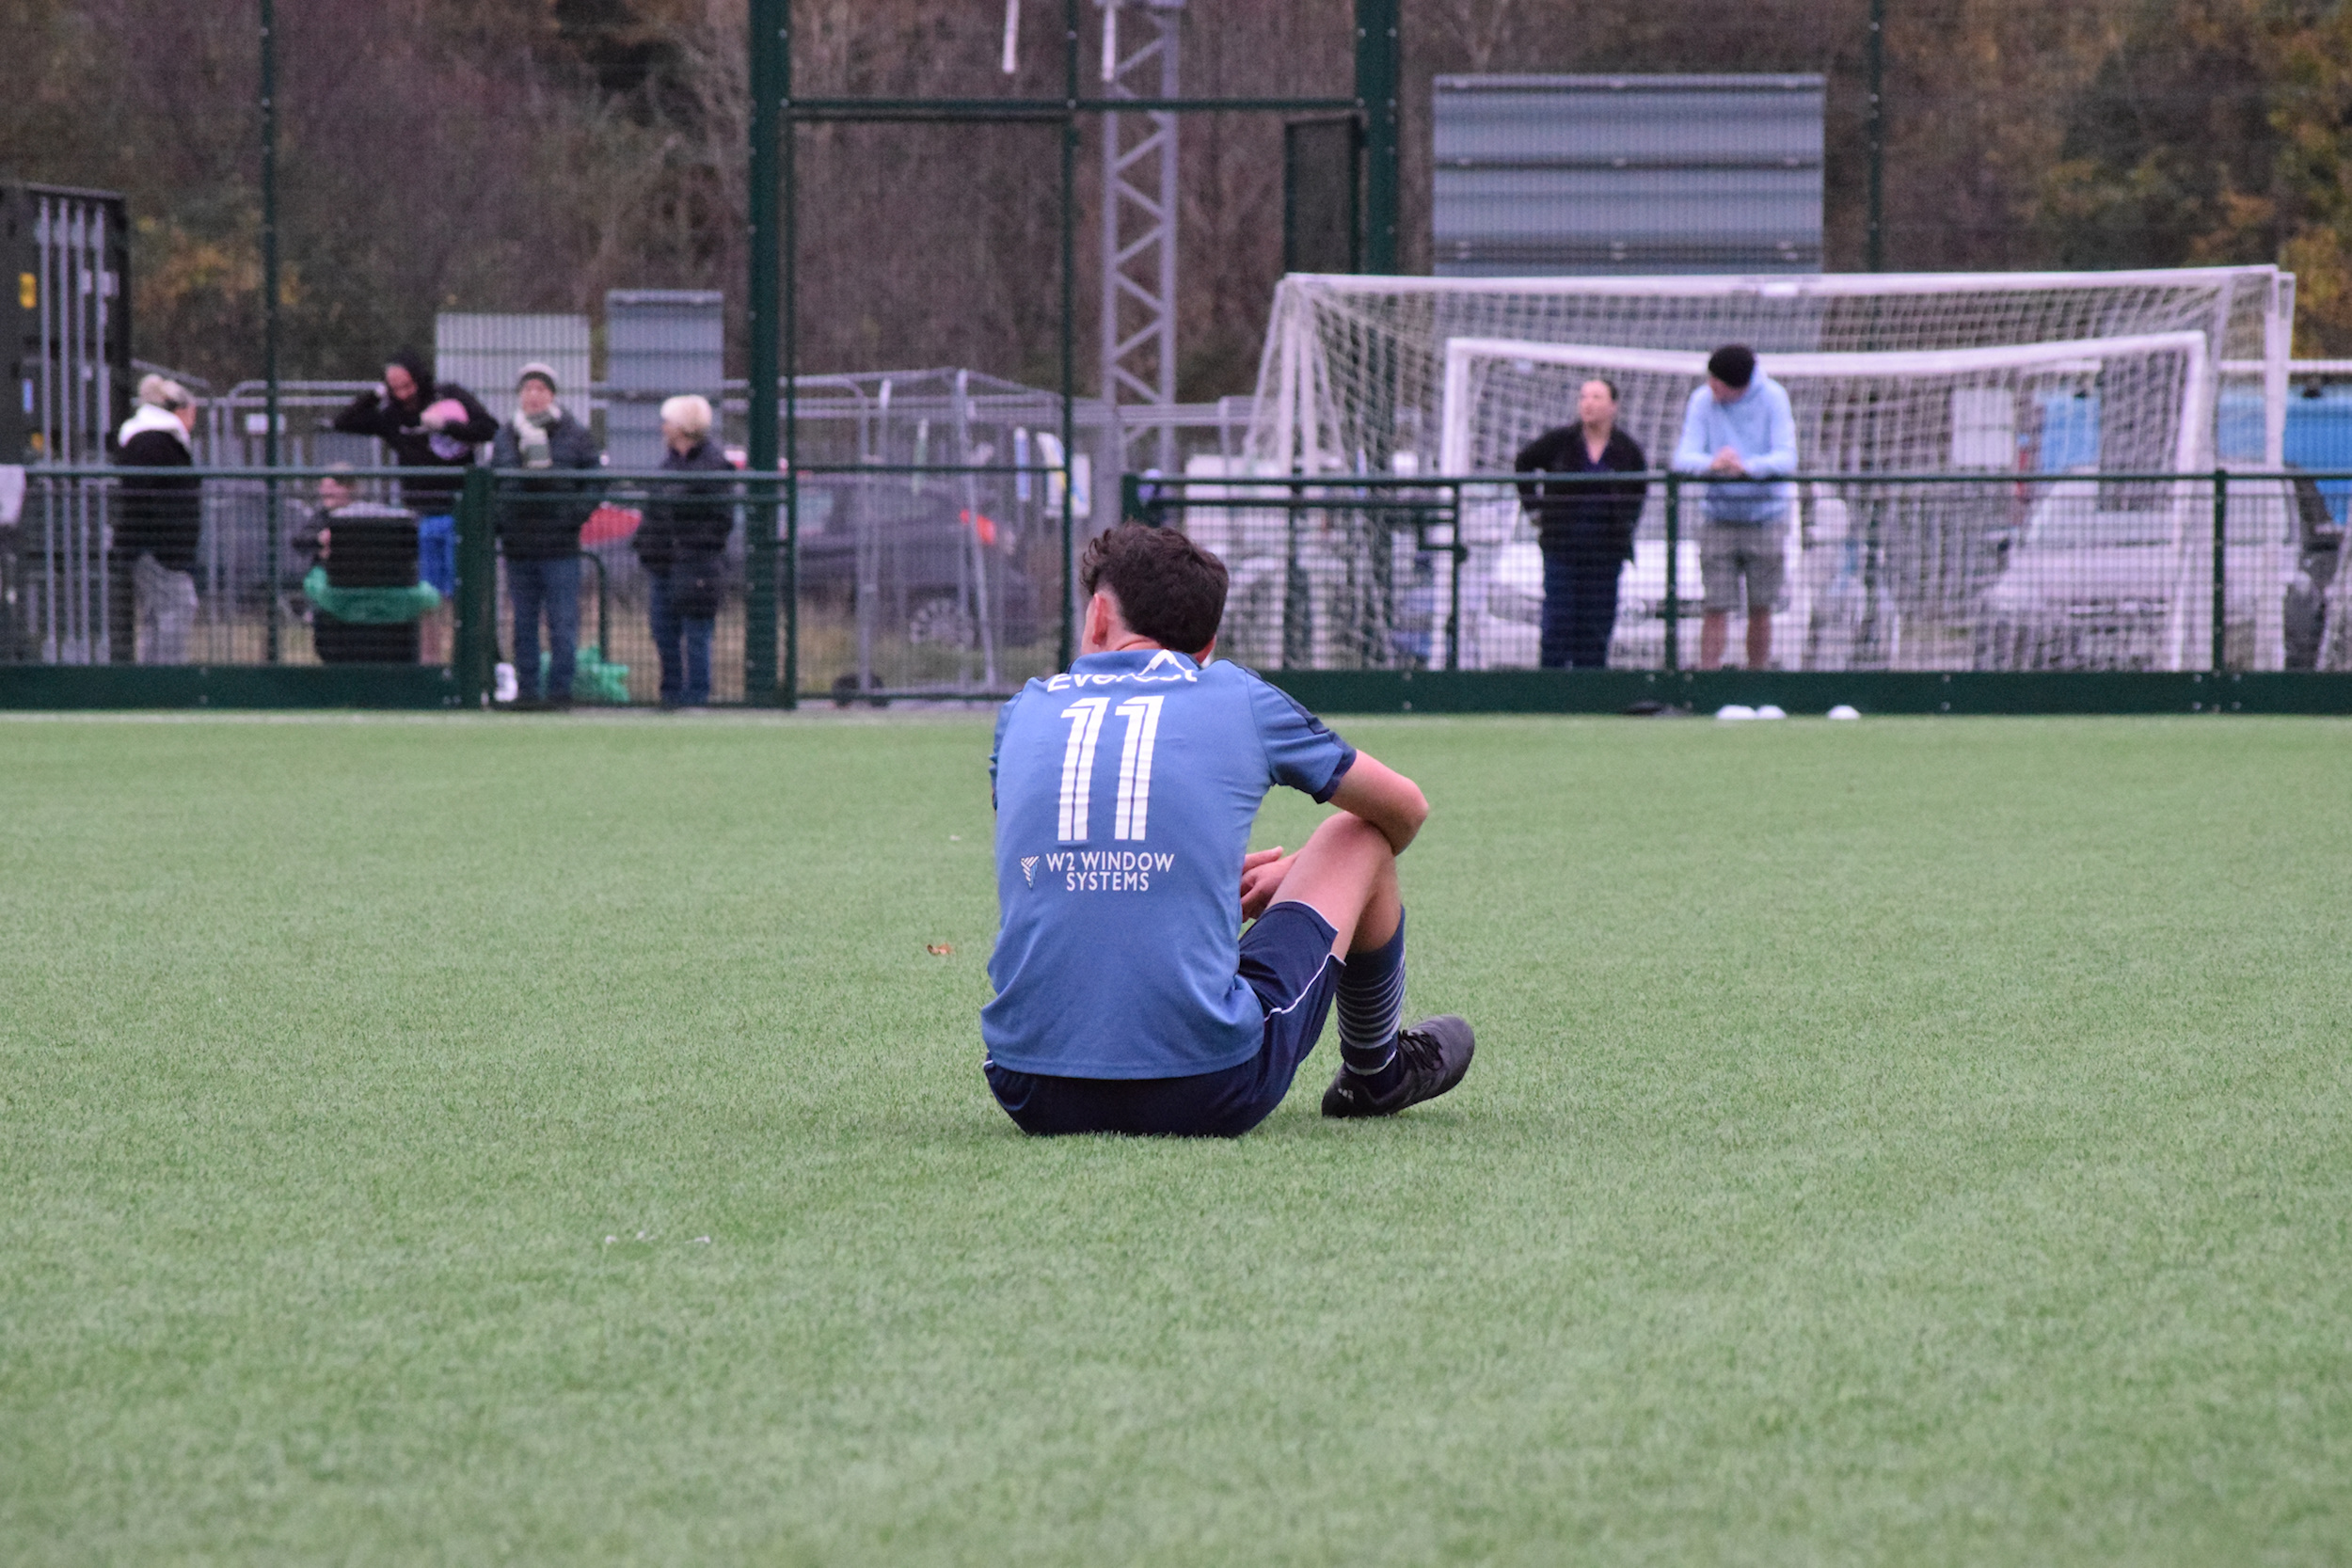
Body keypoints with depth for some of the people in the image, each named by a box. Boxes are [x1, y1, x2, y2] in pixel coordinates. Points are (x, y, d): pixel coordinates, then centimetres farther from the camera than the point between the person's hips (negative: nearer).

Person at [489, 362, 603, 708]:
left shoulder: (574, 434, 2)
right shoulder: (505, 435, 12)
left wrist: (575, 516, -11)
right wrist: (496, 520, 4)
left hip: (560, 547, -3)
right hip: (518, 546, 3)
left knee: (563, 624, -3)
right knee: (523, 623, 7)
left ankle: (560, 688, 2)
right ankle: (525, 689, 11)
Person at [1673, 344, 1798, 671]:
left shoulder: (1773, 398, -7)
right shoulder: (1702, 401, -3)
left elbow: (1786, 458, -15)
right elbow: (1683, 458, -9)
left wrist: (1747, 466, -34)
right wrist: (1712, 463, -32)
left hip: (1765, 517, -1)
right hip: (1718, 518, 1)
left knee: (1761, 609, 3)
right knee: (1716, 609, -5)